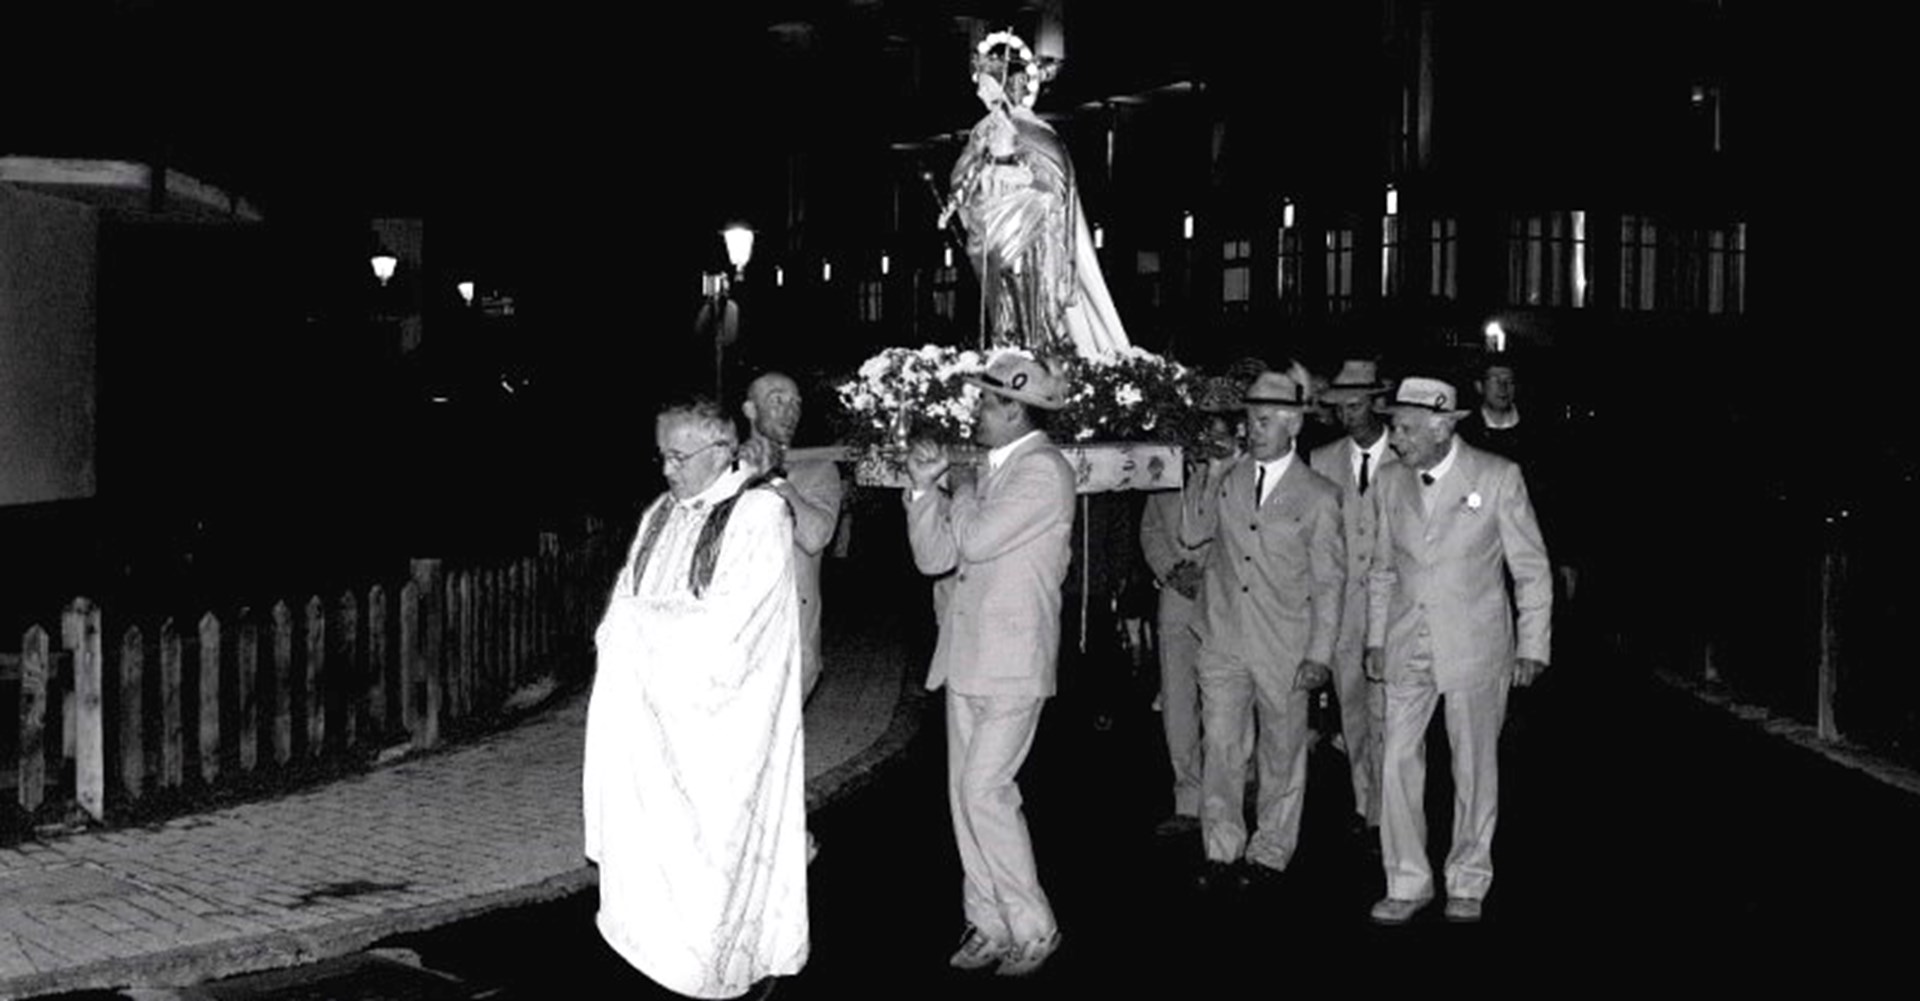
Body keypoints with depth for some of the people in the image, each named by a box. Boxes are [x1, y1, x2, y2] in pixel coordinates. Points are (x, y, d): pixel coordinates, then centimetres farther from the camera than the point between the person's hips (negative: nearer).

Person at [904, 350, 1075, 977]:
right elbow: (934, 556, 8)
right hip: (967, 657, 9)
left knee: (985, 792, -11)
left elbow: (976, 540, -20)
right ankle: (988, 924, 20)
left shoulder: (1044, 470, -12)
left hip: (1012, 665, -9)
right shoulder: (990, 472, 14)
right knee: (965, 795, 10)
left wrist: (959, 489, -1)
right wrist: (926, 485, -4)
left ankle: (1033, 929, 2)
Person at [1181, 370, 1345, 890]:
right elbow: (1192, 534, 8)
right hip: (1223, 641, 2)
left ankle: (1270, 854, 22)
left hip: (1283, 648, -2)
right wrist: (1213, 478, -3)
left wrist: (1319, 654, -6)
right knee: (1221, 747, 3)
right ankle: (1222, 851, 14)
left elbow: (1328, 582, -1)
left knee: (1282, 753, 8)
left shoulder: (1318, 496, -3)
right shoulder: (1227, 479, 6)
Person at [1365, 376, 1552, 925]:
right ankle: (1408, 883, 13)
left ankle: (1468, 884, 22)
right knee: (1398, 765, 0)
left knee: (1474, 770, 6)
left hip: (1477, 650, -3)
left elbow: (1532, 569, -2)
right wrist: (1376, 639, 11)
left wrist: (1532, 648, -4)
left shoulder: (1498, 477, -8)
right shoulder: (1390, 482, 4)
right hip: (1408, 649, 3)